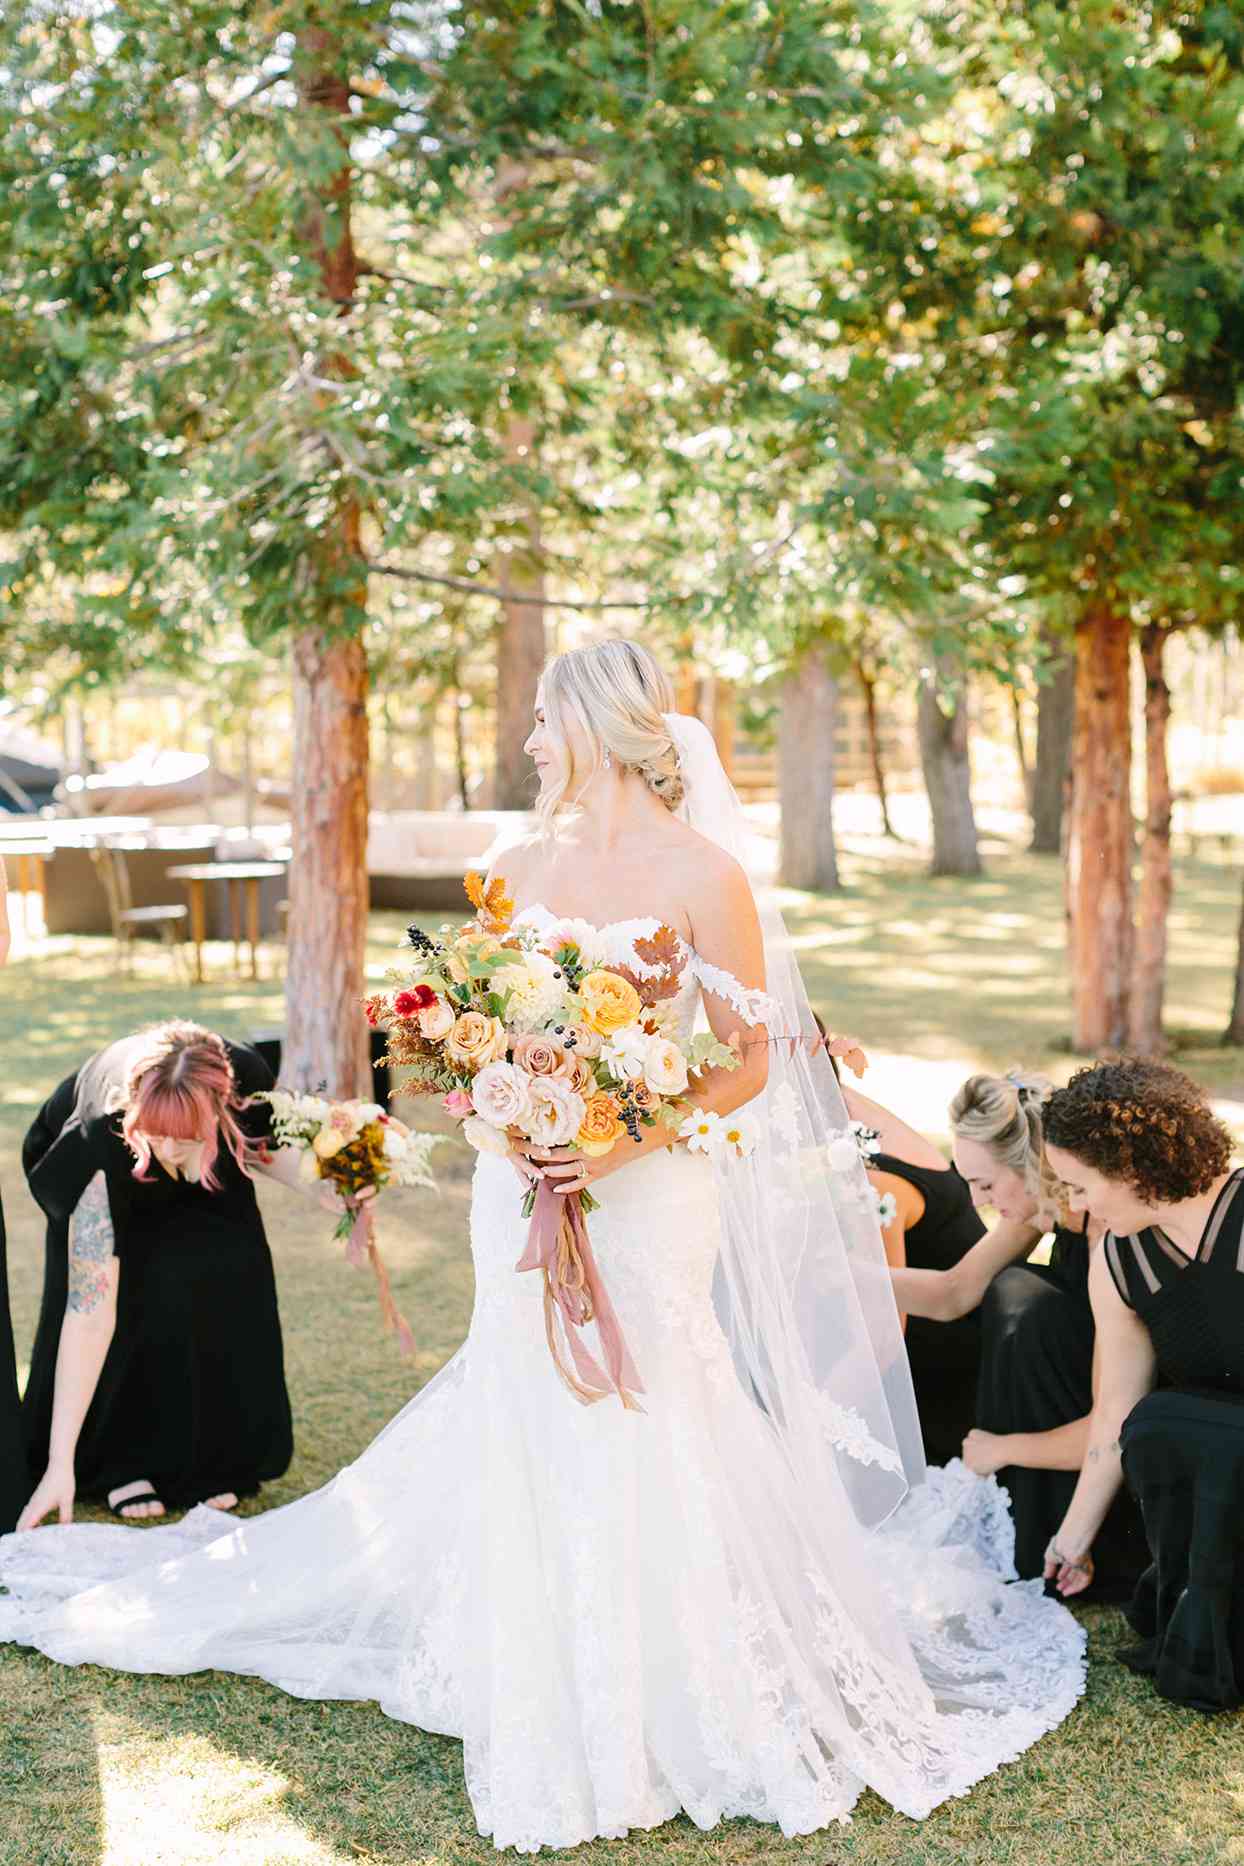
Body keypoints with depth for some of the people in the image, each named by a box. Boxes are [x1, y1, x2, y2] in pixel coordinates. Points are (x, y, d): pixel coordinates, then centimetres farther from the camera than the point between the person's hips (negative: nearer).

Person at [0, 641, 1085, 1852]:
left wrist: (624, 1144, -19)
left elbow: (749, 1063, -8)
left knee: (641, 1431, -3)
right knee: (531, 1439, 7)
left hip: (649, 1196, -5)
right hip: (527, 1194, 5)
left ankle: (674, 1705, 16)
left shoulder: (700, 872, -8)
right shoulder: (519, 869, 8)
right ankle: (555, 1708, 23)